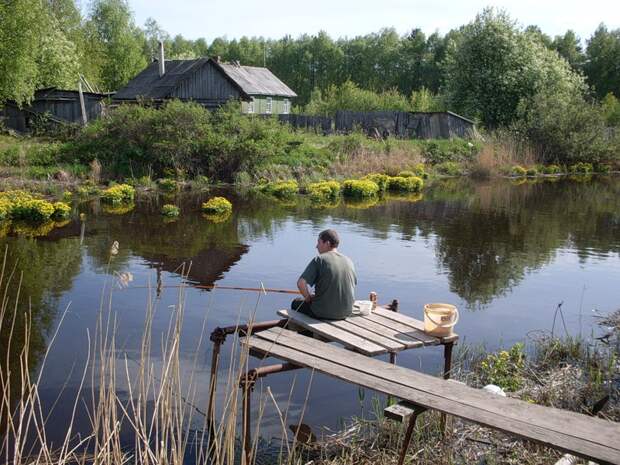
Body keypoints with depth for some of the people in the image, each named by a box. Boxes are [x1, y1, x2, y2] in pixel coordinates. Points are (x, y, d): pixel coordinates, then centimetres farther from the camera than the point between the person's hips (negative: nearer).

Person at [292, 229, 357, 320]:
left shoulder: (319, 260, -13)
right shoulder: (348, 261, 4)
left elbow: (301, 283, -20)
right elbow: (354, 284, 18)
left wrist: (308, 297, -3)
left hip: (324, 313, -6)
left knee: (296, 303, 22)